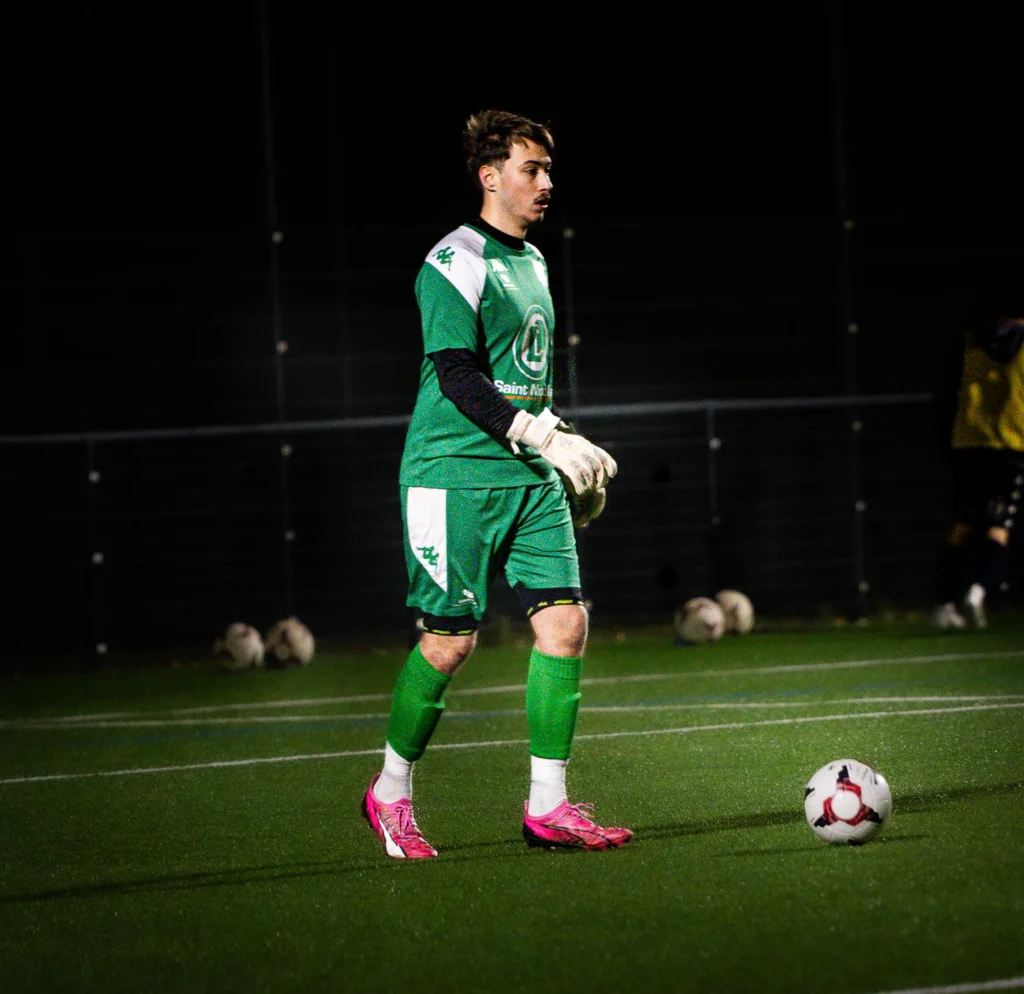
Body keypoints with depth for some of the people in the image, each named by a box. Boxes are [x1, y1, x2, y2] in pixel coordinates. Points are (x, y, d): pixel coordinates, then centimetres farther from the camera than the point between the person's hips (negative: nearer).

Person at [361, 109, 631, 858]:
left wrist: (569, 452, 21)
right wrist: (544, 437, -22)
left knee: (564, 622, -4)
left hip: (531, 481, 8)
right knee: (449, 640, -5)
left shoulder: (531, 262, 17)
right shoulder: (456, 261, -10)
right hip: (456, 473, -8)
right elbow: (457, 375, -18)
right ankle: (391, 795, 14)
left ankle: (548, 805, 1)